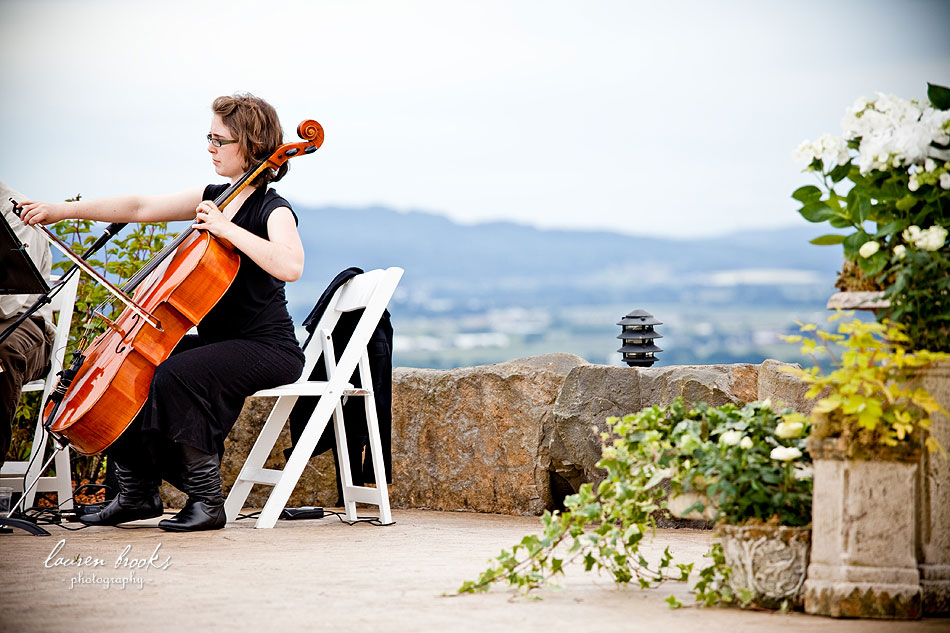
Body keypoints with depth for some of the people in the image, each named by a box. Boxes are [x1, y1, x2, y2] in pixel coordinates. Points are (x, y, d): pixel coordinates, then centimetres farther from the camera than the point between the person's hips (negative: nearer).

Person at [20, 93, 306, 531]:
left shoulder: (272, 210, -13)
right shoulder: (214, 197, 11)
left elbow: (289, 265, -34)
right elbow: (139, 208, 13)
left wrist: (226, 228, -29)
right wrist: (61, 211, 8)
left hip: (268, 348, -9)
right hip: (218, 341, 9)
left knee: (175, 375, -32)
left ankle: (207, 500, -21)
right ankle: (137, 493, 8)